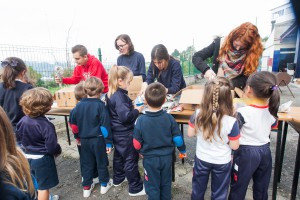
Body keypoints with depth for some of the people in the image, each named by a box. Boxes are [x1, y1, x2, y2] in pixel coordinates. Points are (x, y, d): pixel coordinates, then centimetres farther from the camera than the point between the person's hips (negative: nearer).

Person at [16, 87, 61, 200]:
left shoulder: (23, 120, -8)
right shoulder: (46, 125, -30)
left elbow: (18, 138, 7)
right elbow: (52, 147, -28)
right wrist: (58, 151, -7)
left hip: (27, 157, 8)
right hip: (42, 159, -8)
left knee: (33, 183, 29)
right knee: (43, 186, 11)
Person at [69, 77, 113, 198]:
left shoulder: (79, 105, -2)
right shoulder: (100, 105, -16)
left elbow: (72, 122, 7)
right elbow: (105, 125, -17)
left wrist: (77, 136, 20)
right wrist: (108, 142, -9)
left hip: (84, 140, 4)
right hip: (98, 139, -4)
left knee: (86, 163, 18)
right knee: (101, 162, 14)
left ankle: (86, 187, 31)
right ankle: (104, 185, 31)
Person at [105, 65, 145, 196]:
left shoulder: (110, 94, 4)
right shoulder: (120, 96, -26)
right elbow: (126, 117, -31)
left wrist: (132, 107, 6)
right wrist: (137, 110, -18)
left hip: (116, 132, 10)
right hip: (125, 134, -10)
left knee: (119, 156, 24)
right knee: (131, 160, 4)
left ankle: (118, 179, 43)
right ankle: (135, 188, 19)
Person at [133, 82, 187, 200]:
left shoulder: (141, 120, -20)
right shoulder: (169, 118, -16)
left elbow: (137, 143, -11)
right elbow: (177, 138, -6)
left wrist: (141, 151, 11)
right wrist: (182, 150, 14)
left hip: (150, 159, -2)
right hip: (167, 157, 3)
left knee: (152, 186, 18)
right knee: (166, 183, 24)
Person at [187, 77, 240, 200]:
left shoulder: (198, 115, -23)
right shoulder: (231, 121, -28)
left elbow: (190, 134, -7)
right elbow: (234, 146, -15)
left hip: (201, 159, 2)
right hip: (222, 162, -1)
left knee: (198, 189, 27)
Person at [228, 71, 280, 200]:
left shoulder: (242, 112, -25)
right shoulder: (272, 110, -6)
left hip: (246, 153, -6)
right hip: (265, 151, 6)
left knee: (238, 188, 13)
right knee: (262, 188, 25)